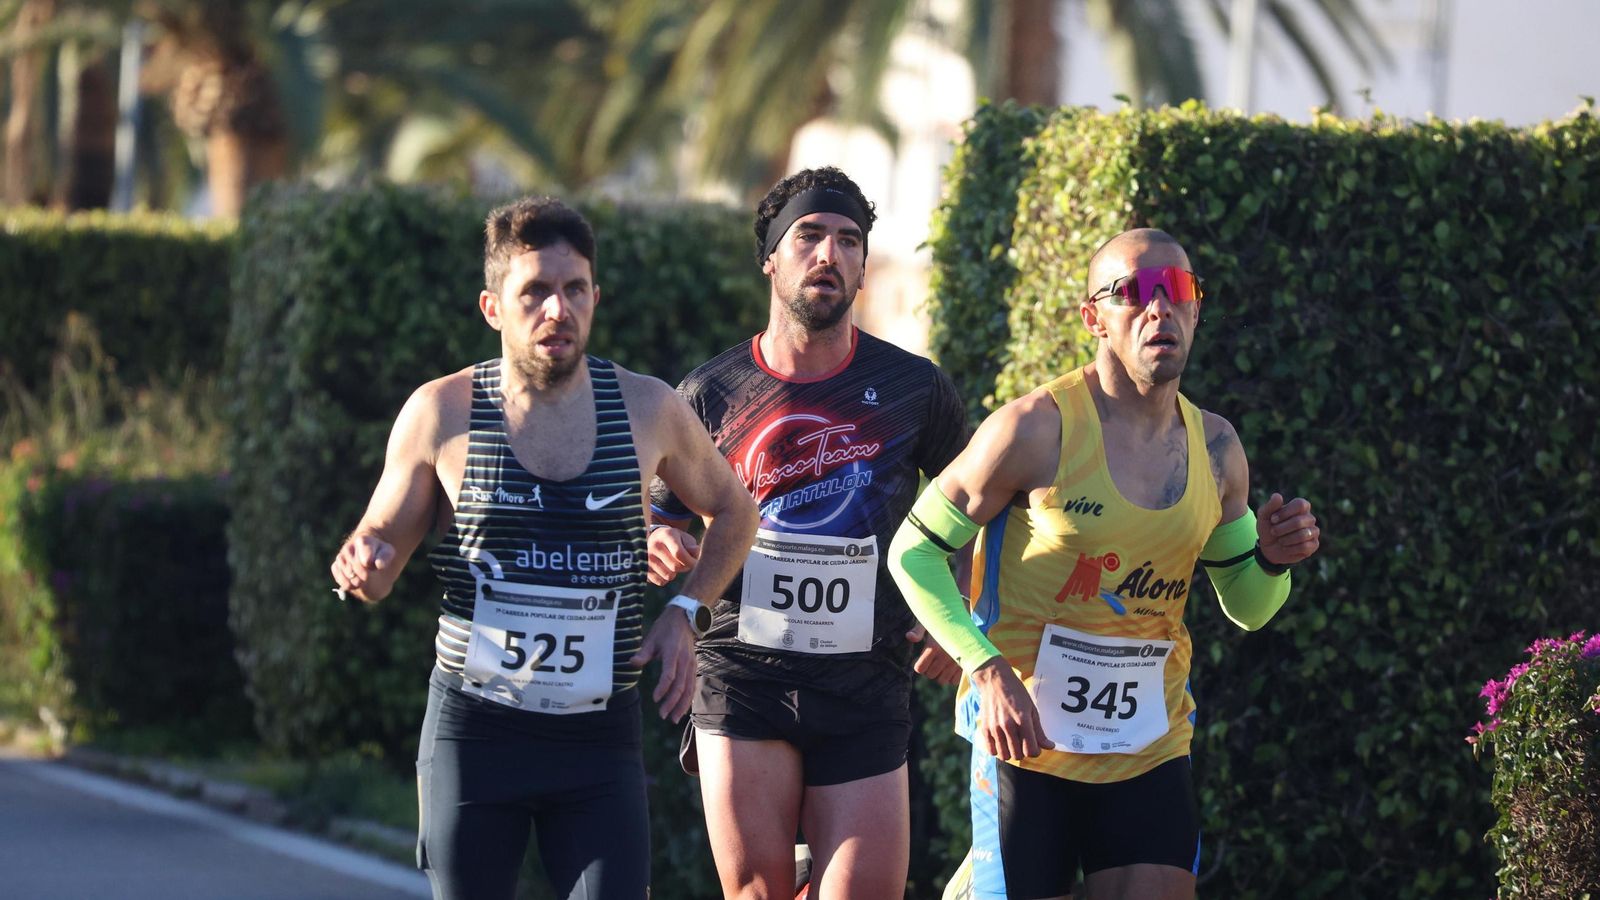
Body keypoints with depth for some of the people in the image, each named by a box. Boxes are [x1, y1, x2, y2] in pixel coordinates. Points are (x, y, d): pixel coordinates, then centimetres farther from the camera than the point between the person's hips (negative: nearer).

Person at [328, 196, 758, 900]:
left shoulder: (647, 410, 1)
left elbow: (733, 512, 18)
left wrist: (685, 612, 4)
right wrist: (363, 565, -17)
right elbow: (381, 550, 7)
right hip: (473, 729, 0)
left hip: (600, 737, 0)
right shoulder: (441, 413, -3)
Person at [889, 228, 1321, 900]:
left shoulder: (1215, 449, 5)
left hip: (1151, 744, 4)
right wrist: (987, 672, -18)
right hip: (1027, 740, -4)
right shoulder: (1036, 429, -11)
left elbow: (1246, 607, 17)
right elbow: (913, 552, -7)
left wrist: (1273, 560, -6)